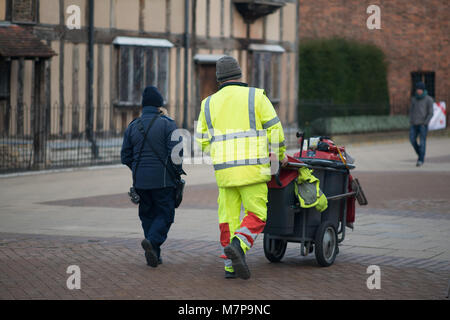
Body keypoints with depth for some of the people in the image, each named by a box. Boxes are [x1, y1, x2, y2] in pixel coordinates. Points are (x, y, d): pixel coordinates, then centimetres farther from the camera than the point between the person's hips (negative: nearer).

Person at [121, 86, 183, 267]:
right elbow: (175, 152, -16)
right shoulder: (167, 124, -7)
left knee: (148, 216, 14)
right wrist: (177, 172, 0)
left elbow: (125, 157, 7)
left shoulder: (133, 127, 6)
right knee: (165, 215, 5)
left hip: (140, 182, 4)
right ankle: (152, 241, -21)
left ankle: (154, 255, 9)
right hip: (163, 181, -4)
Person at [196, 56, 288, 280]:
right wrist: (280, 154, 15)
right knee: (256, 215, 1)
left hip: (224, 169, 3)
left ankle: (230, 266, 7)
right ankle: (238, 245, -24)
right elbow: (274, 129, -1)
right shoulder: (256, 96, 1)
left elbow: (202, 141, 12)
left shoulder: (209, 104, 10)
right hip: (252, 168, -3)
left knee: (228, 216, 9)